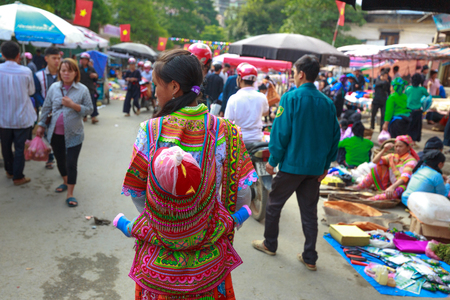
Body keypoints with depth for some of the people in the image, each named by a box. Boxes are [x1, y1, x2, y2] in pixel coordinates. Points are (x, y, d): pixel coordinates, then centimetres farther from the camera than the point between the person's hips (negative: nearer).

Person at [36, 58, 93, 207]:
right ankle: (65, 182, 42)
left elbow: (89, 109, -5)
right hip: (56, 133, 4)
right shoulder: (54, 88, 1)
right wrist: (41, 125, 11)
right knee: (60, 160, 18)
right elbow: (46, 107, 9)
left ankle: (70, 194, 8)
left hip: (74, 134, -3)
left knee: (71, 164, -2)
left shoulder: (82, 89, -7)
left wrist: (73, 105, -19)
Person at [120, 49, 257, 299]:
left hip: (156, 250, 0)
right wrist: (226, 223, 10)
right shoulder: (225, 132, -15)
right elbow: (242, 194, -11)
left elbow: (135, 191, -5)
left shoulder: (150, 131, -15)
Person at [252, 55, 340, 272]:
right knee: (309, 211, 12)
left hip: (292, 164, -5)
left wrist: (273, 160, -5)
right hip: (315, 167, 5)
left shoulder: (291, 98, -11)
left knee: (274, 204, 15)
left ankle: (270, 244, 30)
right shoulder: (327, 103, 3)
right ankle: (309, 258, 18)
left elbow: (281, 132, -14)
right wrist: (326, 164, 15)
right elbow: (335, 136, 7)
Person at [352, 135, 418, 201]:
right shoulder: (392, 157, 7)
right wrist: (384, 150, -13)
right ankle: (361, 187, -10)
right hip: (389, 185, 6)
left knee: (400, 189, -41)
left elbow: (405, 177, -30)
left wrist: (392, 187, -46)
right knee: (379, 167, -1)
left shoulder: (411, 161, -13)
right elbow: (374, 162, 0)